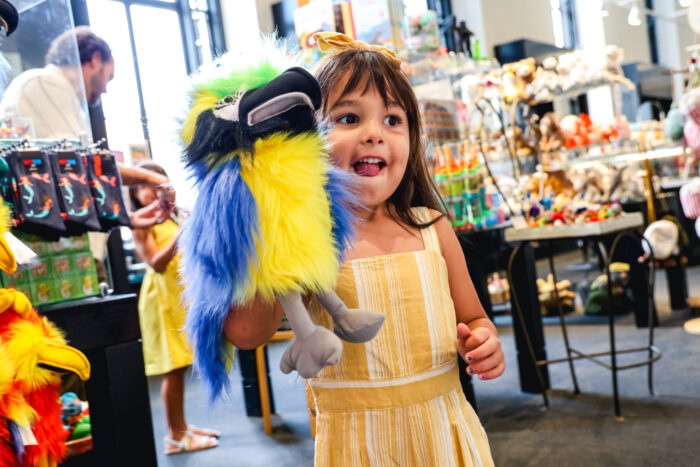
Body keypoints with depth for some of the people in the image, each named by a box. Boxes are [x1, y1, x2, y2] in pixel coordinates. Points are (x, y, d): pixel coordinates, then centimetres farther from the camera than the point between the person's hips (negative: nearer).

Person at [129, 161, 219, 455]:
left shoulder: (170, 218, 15)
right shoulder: (141, 223, -9)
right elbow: (156, 264, -18)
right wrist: (180, 235, -28)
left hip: (181, 293, 8)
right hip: (162, 295, -8)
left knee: (180, 365, 12)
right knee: (173, 368, -4)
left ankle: (181, 427, 22)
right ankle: (174, 436, 6)